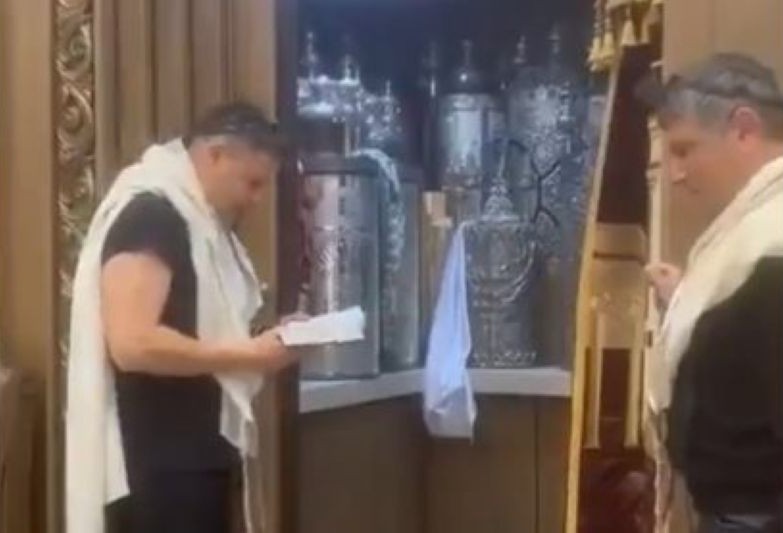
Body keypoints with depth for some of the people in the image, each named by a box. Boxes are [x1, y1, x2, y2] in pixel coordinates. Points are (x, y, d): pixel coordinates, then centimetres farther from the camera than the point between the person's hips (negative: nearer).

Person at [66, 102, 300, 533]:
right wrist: (249, 355, -18)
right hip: (158, 468, -10)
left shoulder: (196, 221, 16)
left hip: (196, 459, 10)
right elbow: (133, 343, -26)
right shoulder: (149, 213, -15)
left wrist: (266, 338, 7)